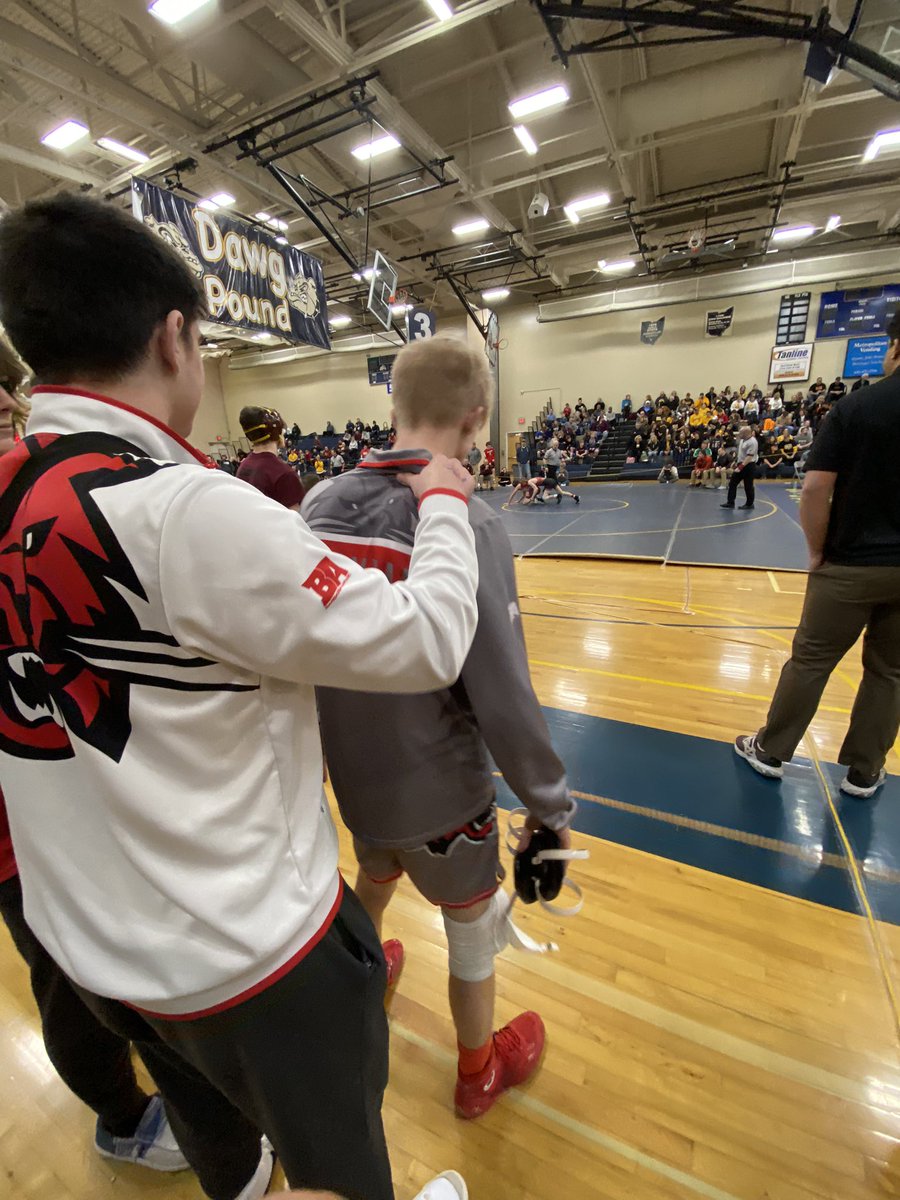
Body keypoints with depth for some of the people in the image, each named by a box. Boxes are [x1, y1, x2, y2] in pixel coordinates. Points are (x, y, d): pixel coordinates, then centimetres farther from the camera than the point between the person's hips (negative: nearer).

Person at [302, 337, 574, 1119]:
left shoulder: (319, 507, -8)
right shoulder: (468, 525, -25)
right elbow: (503, 696, -25)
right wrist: (552, 807, -8)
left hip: (348, 772, 6)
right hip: (437, 788, -5)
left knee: (374, 879, 35)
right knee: (475, 929, 23)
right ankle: (480, 1071, 50)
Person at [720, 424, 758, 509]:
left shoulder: (752, 442, -19)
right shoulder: (742, 440, 9)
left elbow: (750, 457, -24)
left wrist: (741, 467, -27)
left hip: (748, 466, -9)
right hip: (741, 464, 9)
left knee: (748, 486, 1)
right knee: (732, 483, 7)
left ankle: (749, 504, 14)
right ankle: (730, 502, 12)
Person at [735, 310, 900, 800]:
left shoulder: (854, 407, -8)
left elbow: (814, 492, -15)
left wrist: (817, 551, -3)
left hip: (852, 564, -3)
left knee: (810, 660, 7)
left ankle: (770, 751, 21)